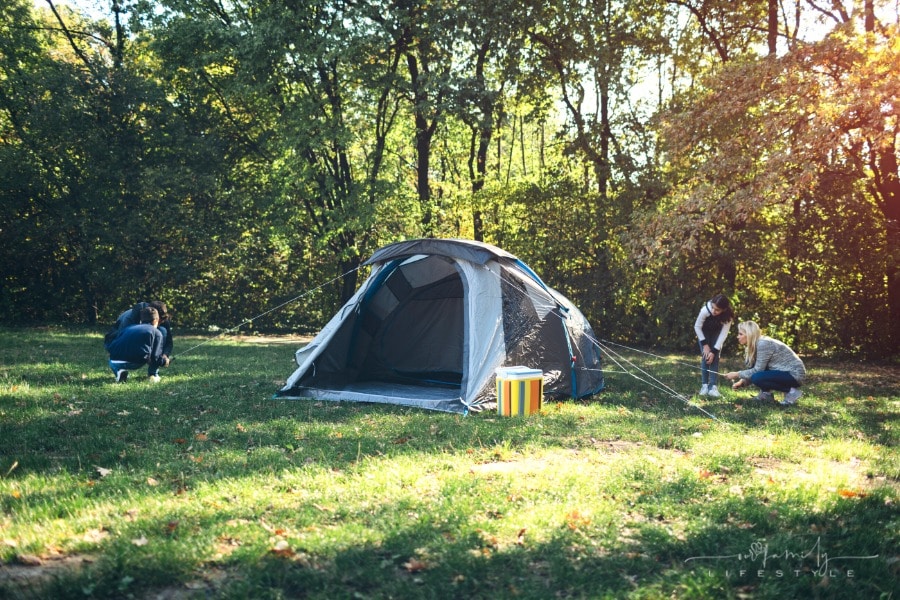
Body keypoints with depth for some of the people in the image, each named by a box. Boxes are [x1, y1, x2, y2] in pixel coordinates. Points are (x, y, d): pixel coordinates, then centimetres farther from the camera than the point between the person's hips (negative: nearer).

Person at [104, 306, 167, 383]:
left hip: (114, 364, 4)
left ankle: (119, 372, 10)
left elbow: (109, 346, 22)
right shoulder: (156, 332, 13)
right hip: (136, 362, -4)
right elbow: (155, 357, 6)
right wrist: (164, 361, 27)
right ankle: (152, 374, 17)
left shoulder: (128, 327, 25)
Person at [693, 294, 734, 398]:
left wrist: (714, 351, -29)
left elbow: (723, 334, -27)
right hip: (704, 331, 0)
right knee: (705, 356, -10)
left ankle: (713, 387, -13)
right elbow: (697, 327, -21)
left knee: (715, 357, -11)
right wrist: (705, 344, -20)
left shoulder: (728, 316, -34)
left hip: (717, 332, 1)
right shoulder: (705, 310, -38)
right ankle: (704, 385, -5)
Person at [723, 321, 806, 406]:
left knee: (757, 378, -26)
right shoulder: (755, 345, 7)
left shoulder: (764, 344, -22)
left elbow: (757, 370, -21)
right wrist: (742, 382, -6)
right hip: (783, 371, 9)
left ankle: (791, 391, -11)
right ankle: (767, 395, 8)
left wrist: (737, 374, -13)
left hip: (795, 374, -9)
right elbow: (753, 369, 8)